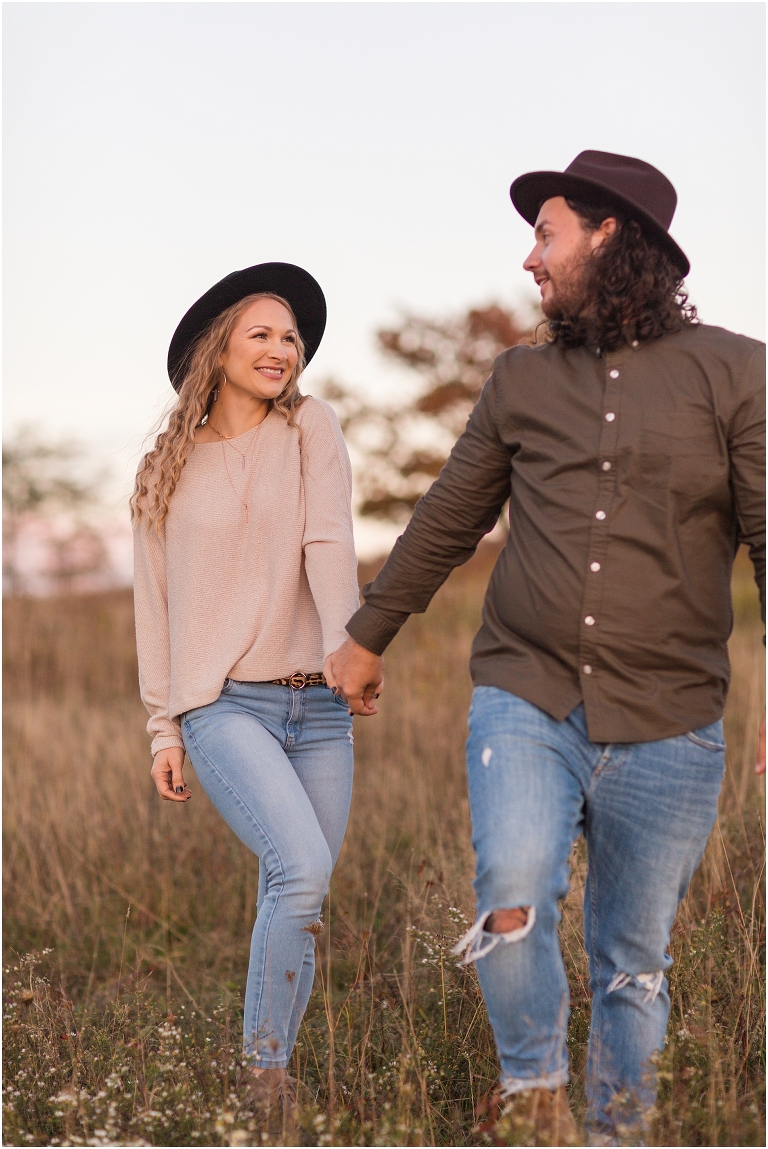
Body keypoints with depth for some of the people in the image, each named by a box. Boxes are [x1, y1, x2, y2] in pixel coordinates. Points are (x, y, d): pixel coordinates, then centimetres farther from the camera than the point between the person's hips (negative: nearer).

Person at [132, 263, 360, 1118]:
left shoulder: (310, 429, 4)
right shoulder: (169, 470, 6)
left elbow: (329, 543, -11)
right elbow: (155, 603, 9)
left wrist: (348, 645, -28)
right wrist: (163, 729, 5)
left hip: (318, 708, 2)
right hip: (222, 704, -2)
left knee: (295, 904, 7)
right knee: (303, 871, -23)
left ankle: (273, 1076, 24)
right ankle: (262, 1064, -9)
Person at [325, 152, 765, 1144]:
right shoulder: (522, 380, 11)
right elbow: (444, 522, 21)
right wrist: (367, 635, 29)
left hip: (665, 727, -1)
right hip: (525, 702, 1)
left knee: (633, 968, 9)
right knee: (513, 901, -21)